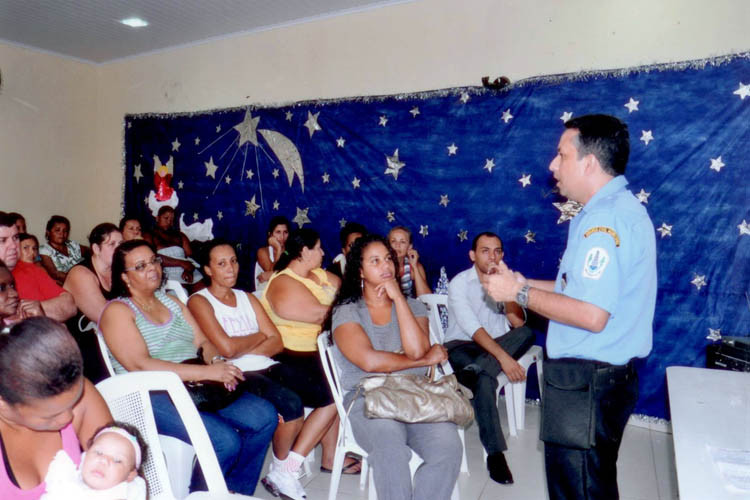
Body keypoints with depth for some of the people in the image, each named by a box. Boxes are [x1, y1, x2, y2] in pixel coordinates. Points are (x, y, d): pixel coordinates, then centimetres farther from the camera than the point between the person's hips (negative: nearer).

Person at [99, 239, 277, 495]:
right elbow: (140, 365, -16)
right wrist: (206, 372, -23)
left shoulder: (171, 301, 19)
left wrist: (217, 362, -12)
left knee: (265, 416, -12)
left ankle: (236, 491, 7)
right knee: (226, 441, -26)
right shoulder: (117, 311, -2)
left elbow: (203, 342, 13)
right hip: (153, 397, -6)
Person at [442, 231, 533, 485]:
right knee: (485, 379, -36)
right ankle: (495, 454, -29)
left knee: (528, 333, -25)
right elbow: (472, 328, -22)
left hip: (498, 344, 4)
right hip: (462, 346, -4)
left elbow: (518, 323, -10)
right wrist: (503, 357, -33)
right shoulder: (460, 283, -9)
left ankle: (473, 371, -34)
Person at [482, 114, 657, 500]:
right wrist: (522, 282, 11)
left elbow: (592, 315, -28)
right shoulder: (614, 208, 12)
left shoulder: (607, 216, -22)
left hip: (586, 381, -10)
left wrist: (519, 293, -17)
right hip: (593, 375, 10)